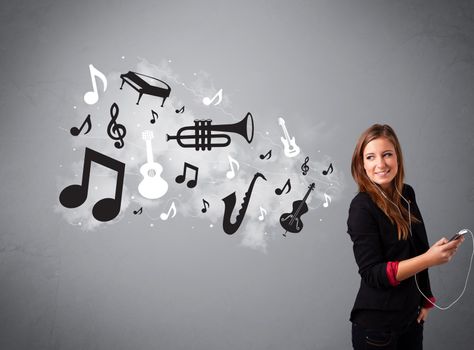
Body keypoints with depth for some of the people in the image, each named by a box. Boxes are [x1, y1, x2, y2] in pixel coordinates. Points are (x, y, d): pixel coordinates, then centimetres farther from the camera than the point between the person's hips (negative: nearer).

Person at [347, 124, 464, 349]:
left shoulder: (406, 195, 2)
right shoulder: (362, 206, -17)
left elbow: (417, 251, 11)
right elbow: (372, 273, -20)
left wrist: (426, 300, 9)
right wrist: (430, 259, -28)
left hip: (412, 317, 6)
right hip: (377, 324, -6)